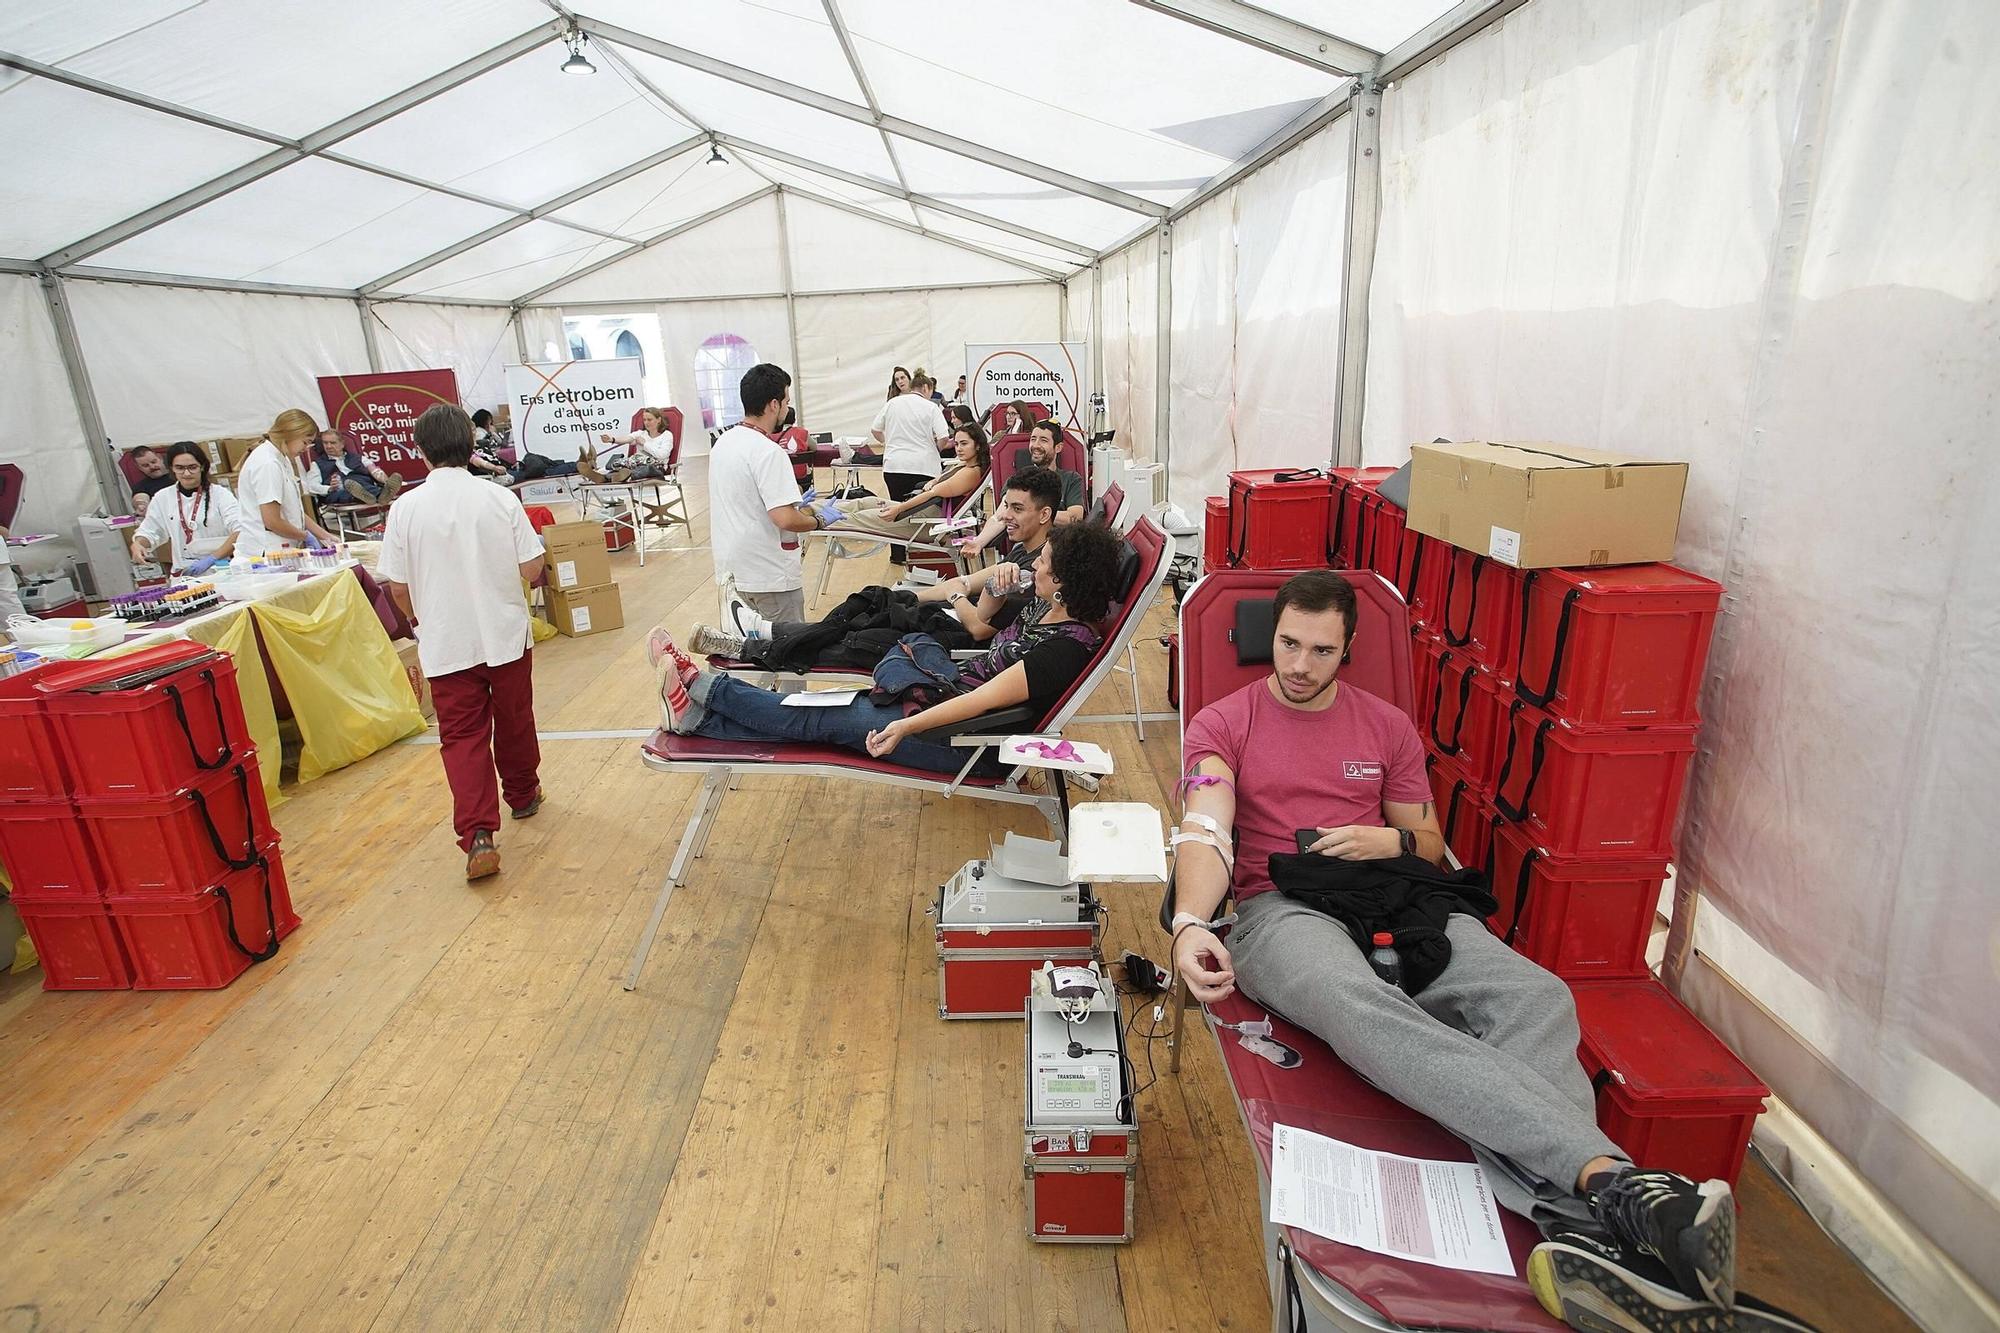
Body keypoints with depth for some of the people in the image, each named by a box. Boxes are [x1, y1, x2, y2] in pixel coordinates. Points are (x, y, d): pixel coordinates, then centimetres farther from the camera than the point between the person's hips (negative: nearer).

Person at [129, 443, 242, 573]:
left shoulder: (220, 494, 0)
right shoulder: (162, 498, 13)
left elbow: (240, 531, -11)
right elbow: (149, 532, 20)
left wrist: (211, 559, -20)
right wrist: (137, 544, -2)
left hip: (221, 570, -3)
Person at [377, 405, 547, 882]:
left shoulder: (406, 508, -8)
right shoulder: (500, 499, -8)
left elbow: (397, 586, -4)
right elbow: (532, 569, -7)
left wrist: (418, 617, 17)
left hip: (446, 644, -1)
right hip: (506, 633, 1)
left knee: (462, 736, 3)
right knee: (514, 721, 20)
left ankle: (478, 835, -9)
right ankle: (523, 795, 39)